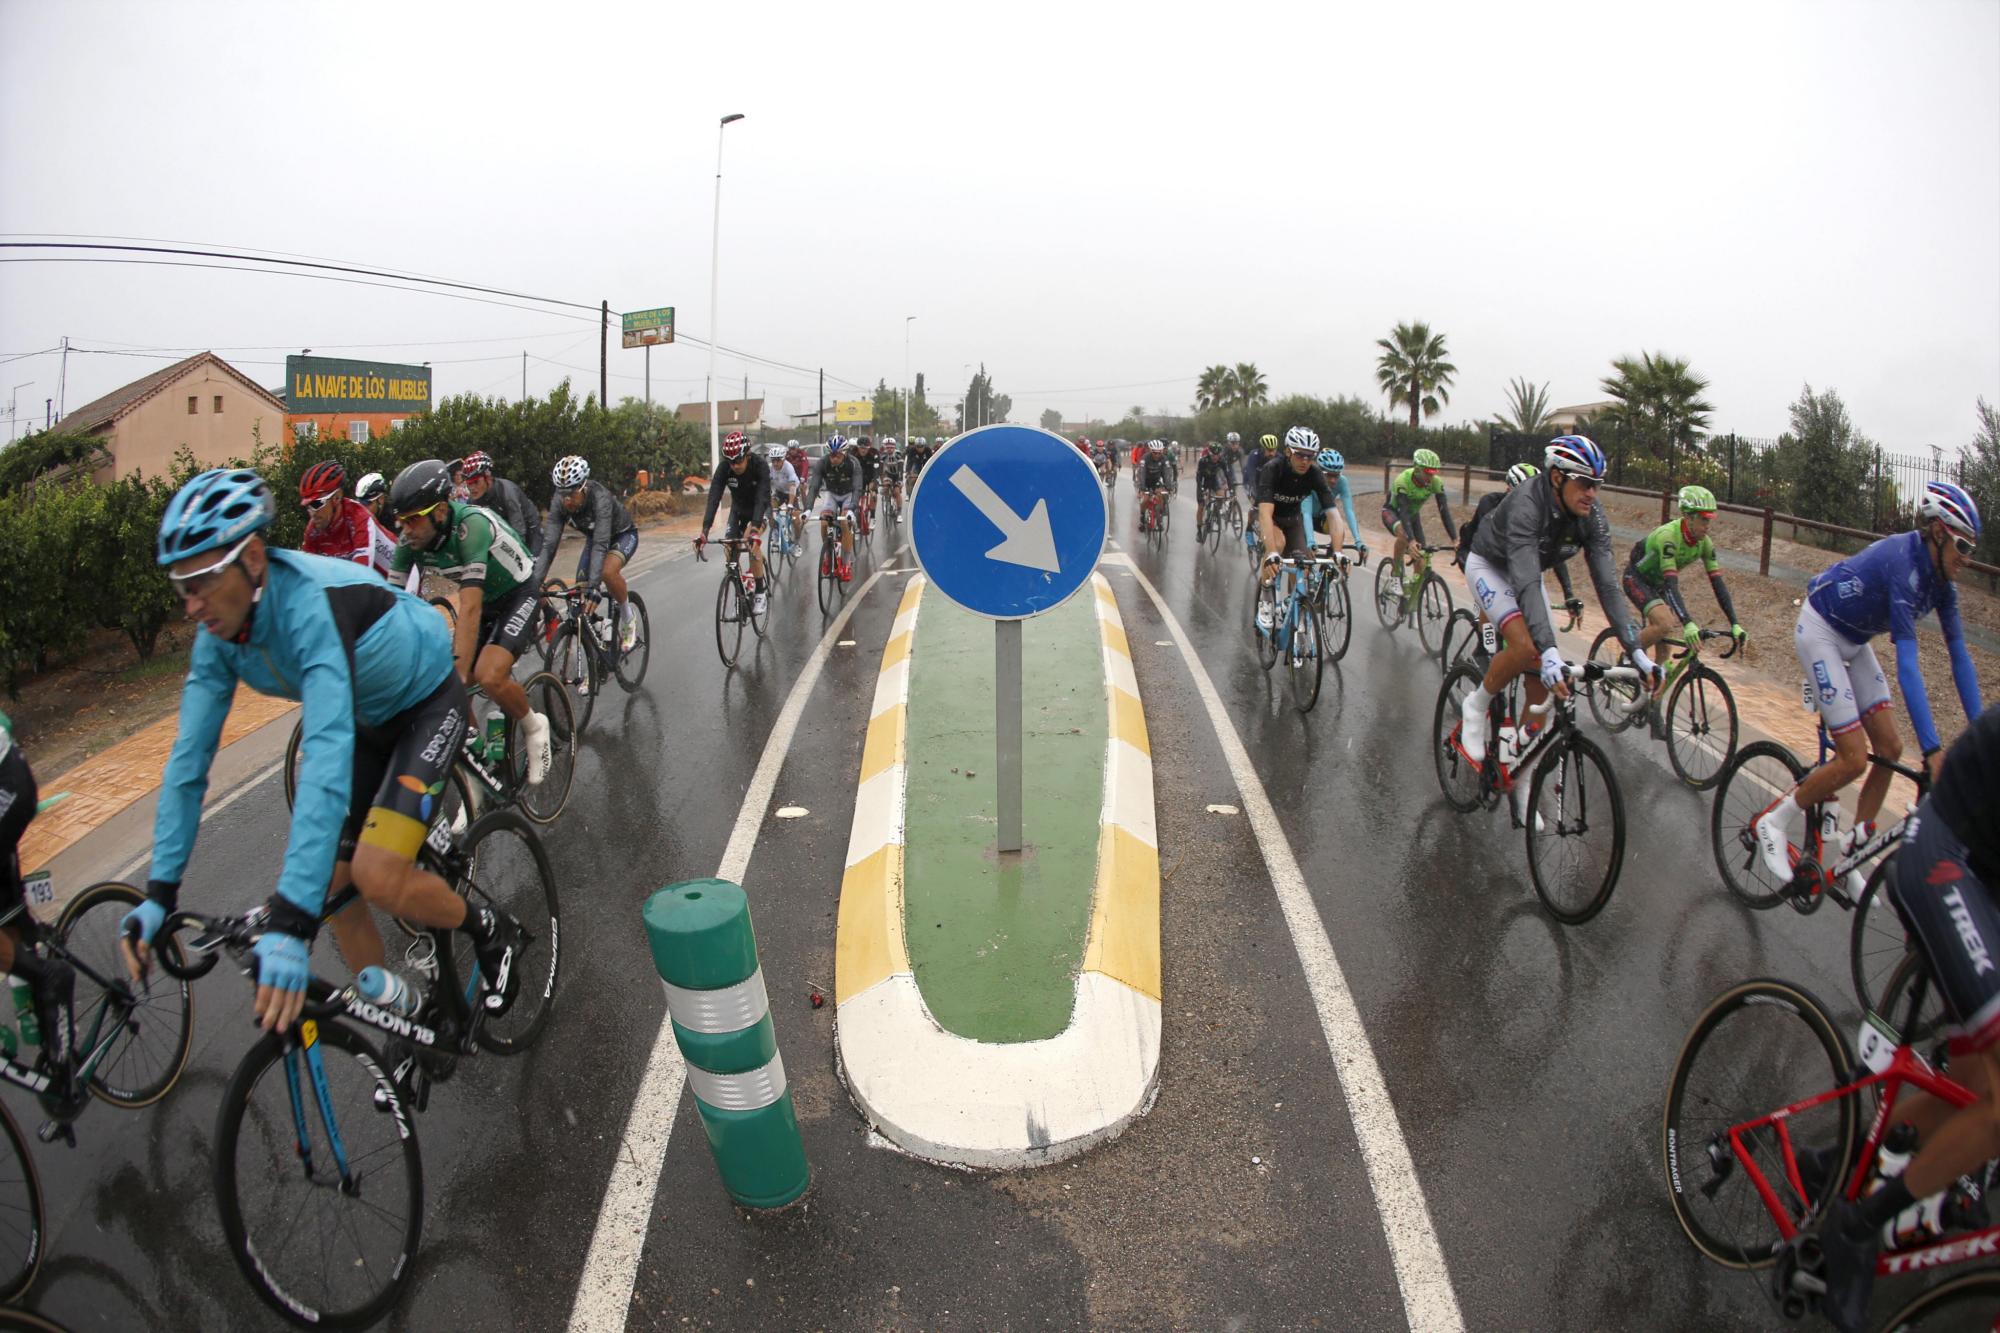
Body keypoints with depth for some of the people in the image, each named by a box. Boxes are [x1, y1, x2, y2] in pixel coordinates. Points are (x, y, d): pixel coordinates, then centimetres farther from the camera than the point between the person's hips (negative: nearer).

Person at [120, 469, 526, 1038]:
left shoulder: (312, 605, -36)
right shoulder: (219, 635, -13)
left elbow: (327, 761, -45)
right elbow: (189, 759, -8)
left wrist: (291, 922, -50)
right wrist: (160, 892, -13)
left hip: (427, 702, -8)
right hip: (367, 719, 8)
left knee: (377, 876, -22)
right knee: (332, 883, 2)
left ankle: (491, 933, 6)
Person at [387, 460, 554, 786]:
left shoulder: (471, 524, -35)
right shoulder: (411, 539, -14)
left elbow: (470, 607, -40)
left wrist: (458, 673, -45)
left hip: (519, 594, -7)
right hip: (485, 601, 7)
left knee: (489, 677, -27)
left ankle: (534, 729, -1)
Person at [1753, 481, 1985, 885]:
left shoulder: (1942, 580, -4)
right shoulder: (1904, 562, -30)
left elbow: (1959, 655, -1)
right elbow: (1907, 663, -36)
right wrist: (1933, 750, -39)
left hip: (1852, 640, 9)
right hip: (1819, 630, -9)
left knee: (1890, 749, 5)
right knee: (1854, 759, -14)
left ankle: (1851, 854, 15)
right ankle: (1773, 822, 4)